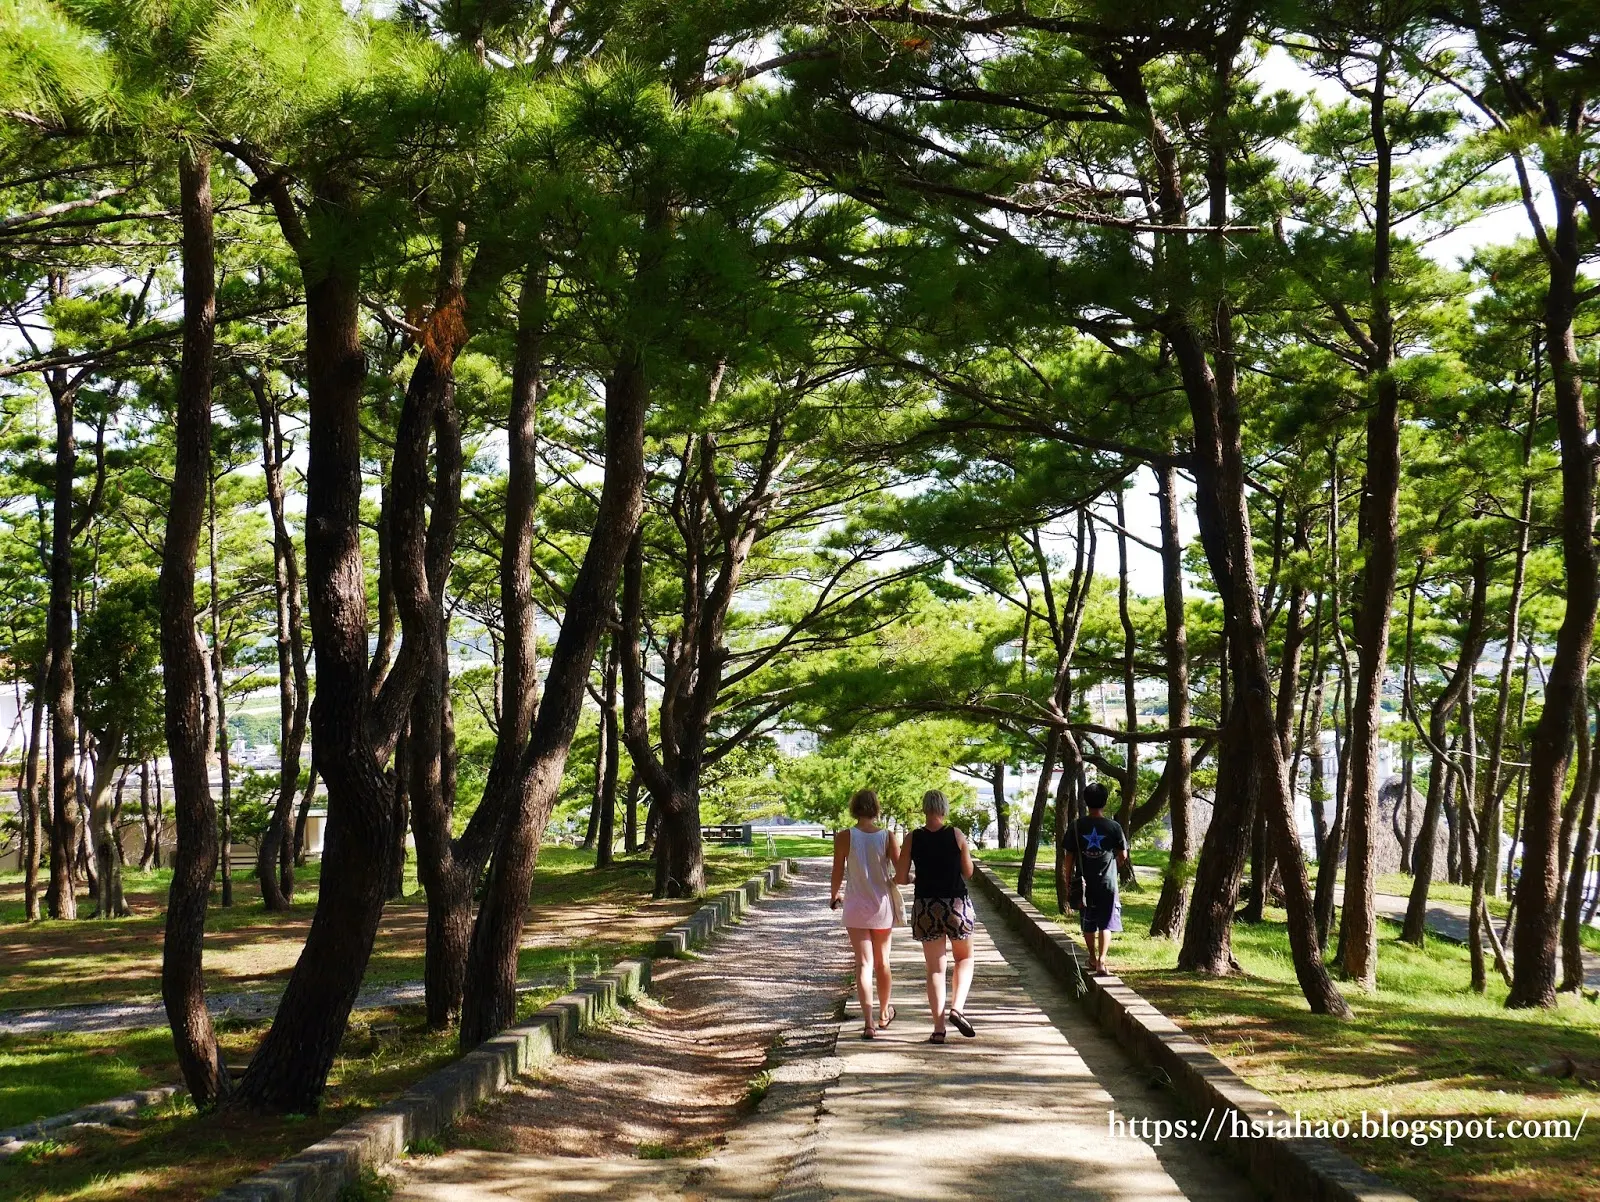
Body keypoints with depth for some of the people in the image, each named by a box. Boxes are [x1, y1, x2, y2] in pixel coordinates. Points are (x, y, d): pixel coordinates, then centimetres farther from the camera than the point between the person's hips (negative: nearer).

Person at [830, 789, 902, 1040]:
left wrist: (834, 896, 15)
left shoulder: (844, 837, -9)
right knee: (882, 962, 18)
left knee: (863, 964, -1)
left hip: (856, 906, -1)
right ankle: (884, 1014, 36)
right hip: (883, 906, 1)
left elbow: (838, 873, -3)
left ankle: (868, 1023, -12)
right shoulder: (888, 837, -8)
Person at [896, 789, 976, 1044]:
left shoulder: (913, 839, -4)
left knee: (935, 967, 9)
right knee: (964, 958, 19)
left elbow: (901, 878, -2)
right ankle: (957, 1007, -3)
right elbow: (968, 872, 2)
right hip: (957, 905, -1)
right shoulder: (956, 835, -6)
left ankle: (938, 1027, 4)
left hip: (925, 907, 1)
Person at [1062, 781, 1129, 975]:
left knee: (1088, 924, 16)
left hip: (1085, 884, 2)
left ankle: (1093, 960, 29)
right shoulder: (1113, 827, -8)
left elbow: (1069, 858, -3)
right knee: (1105, 924, 2)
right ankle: (1101, 960, -13)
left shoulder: (1077, 827, -5)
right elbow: (1123, 857, -1)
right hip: (1107, 884, -2)